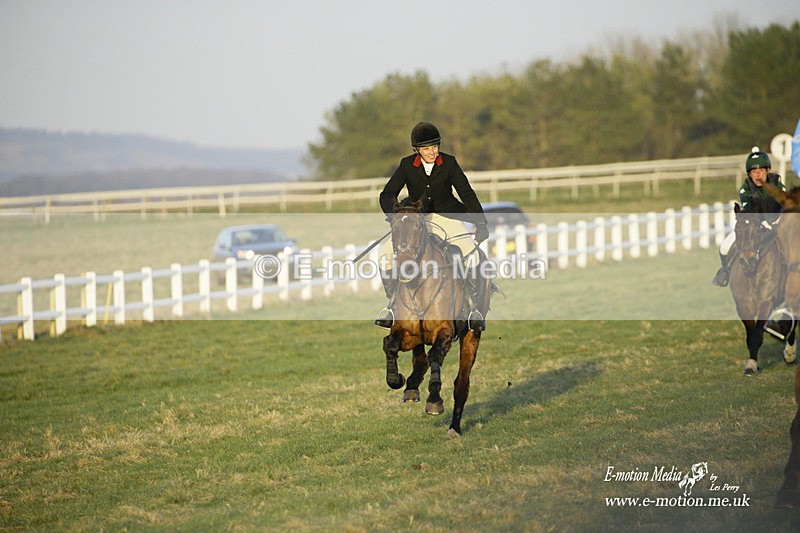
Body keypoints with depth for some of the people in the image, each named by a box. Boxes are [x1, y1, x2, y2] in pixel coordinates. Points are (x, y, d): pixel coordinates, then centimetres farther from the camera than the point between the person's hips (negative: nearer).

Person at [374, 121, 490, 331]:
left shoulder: (449, 163, -5)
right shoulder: (407, 165, -4)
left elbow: (467, 193, -6)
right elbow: (387, 195, -4)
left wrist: (481, 223, -16)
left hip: (447, 218, -1)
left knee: (472, 254, -24)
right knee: (386, 252, -19)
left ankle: (474, 308, -11)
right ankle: (392, 304, -5)